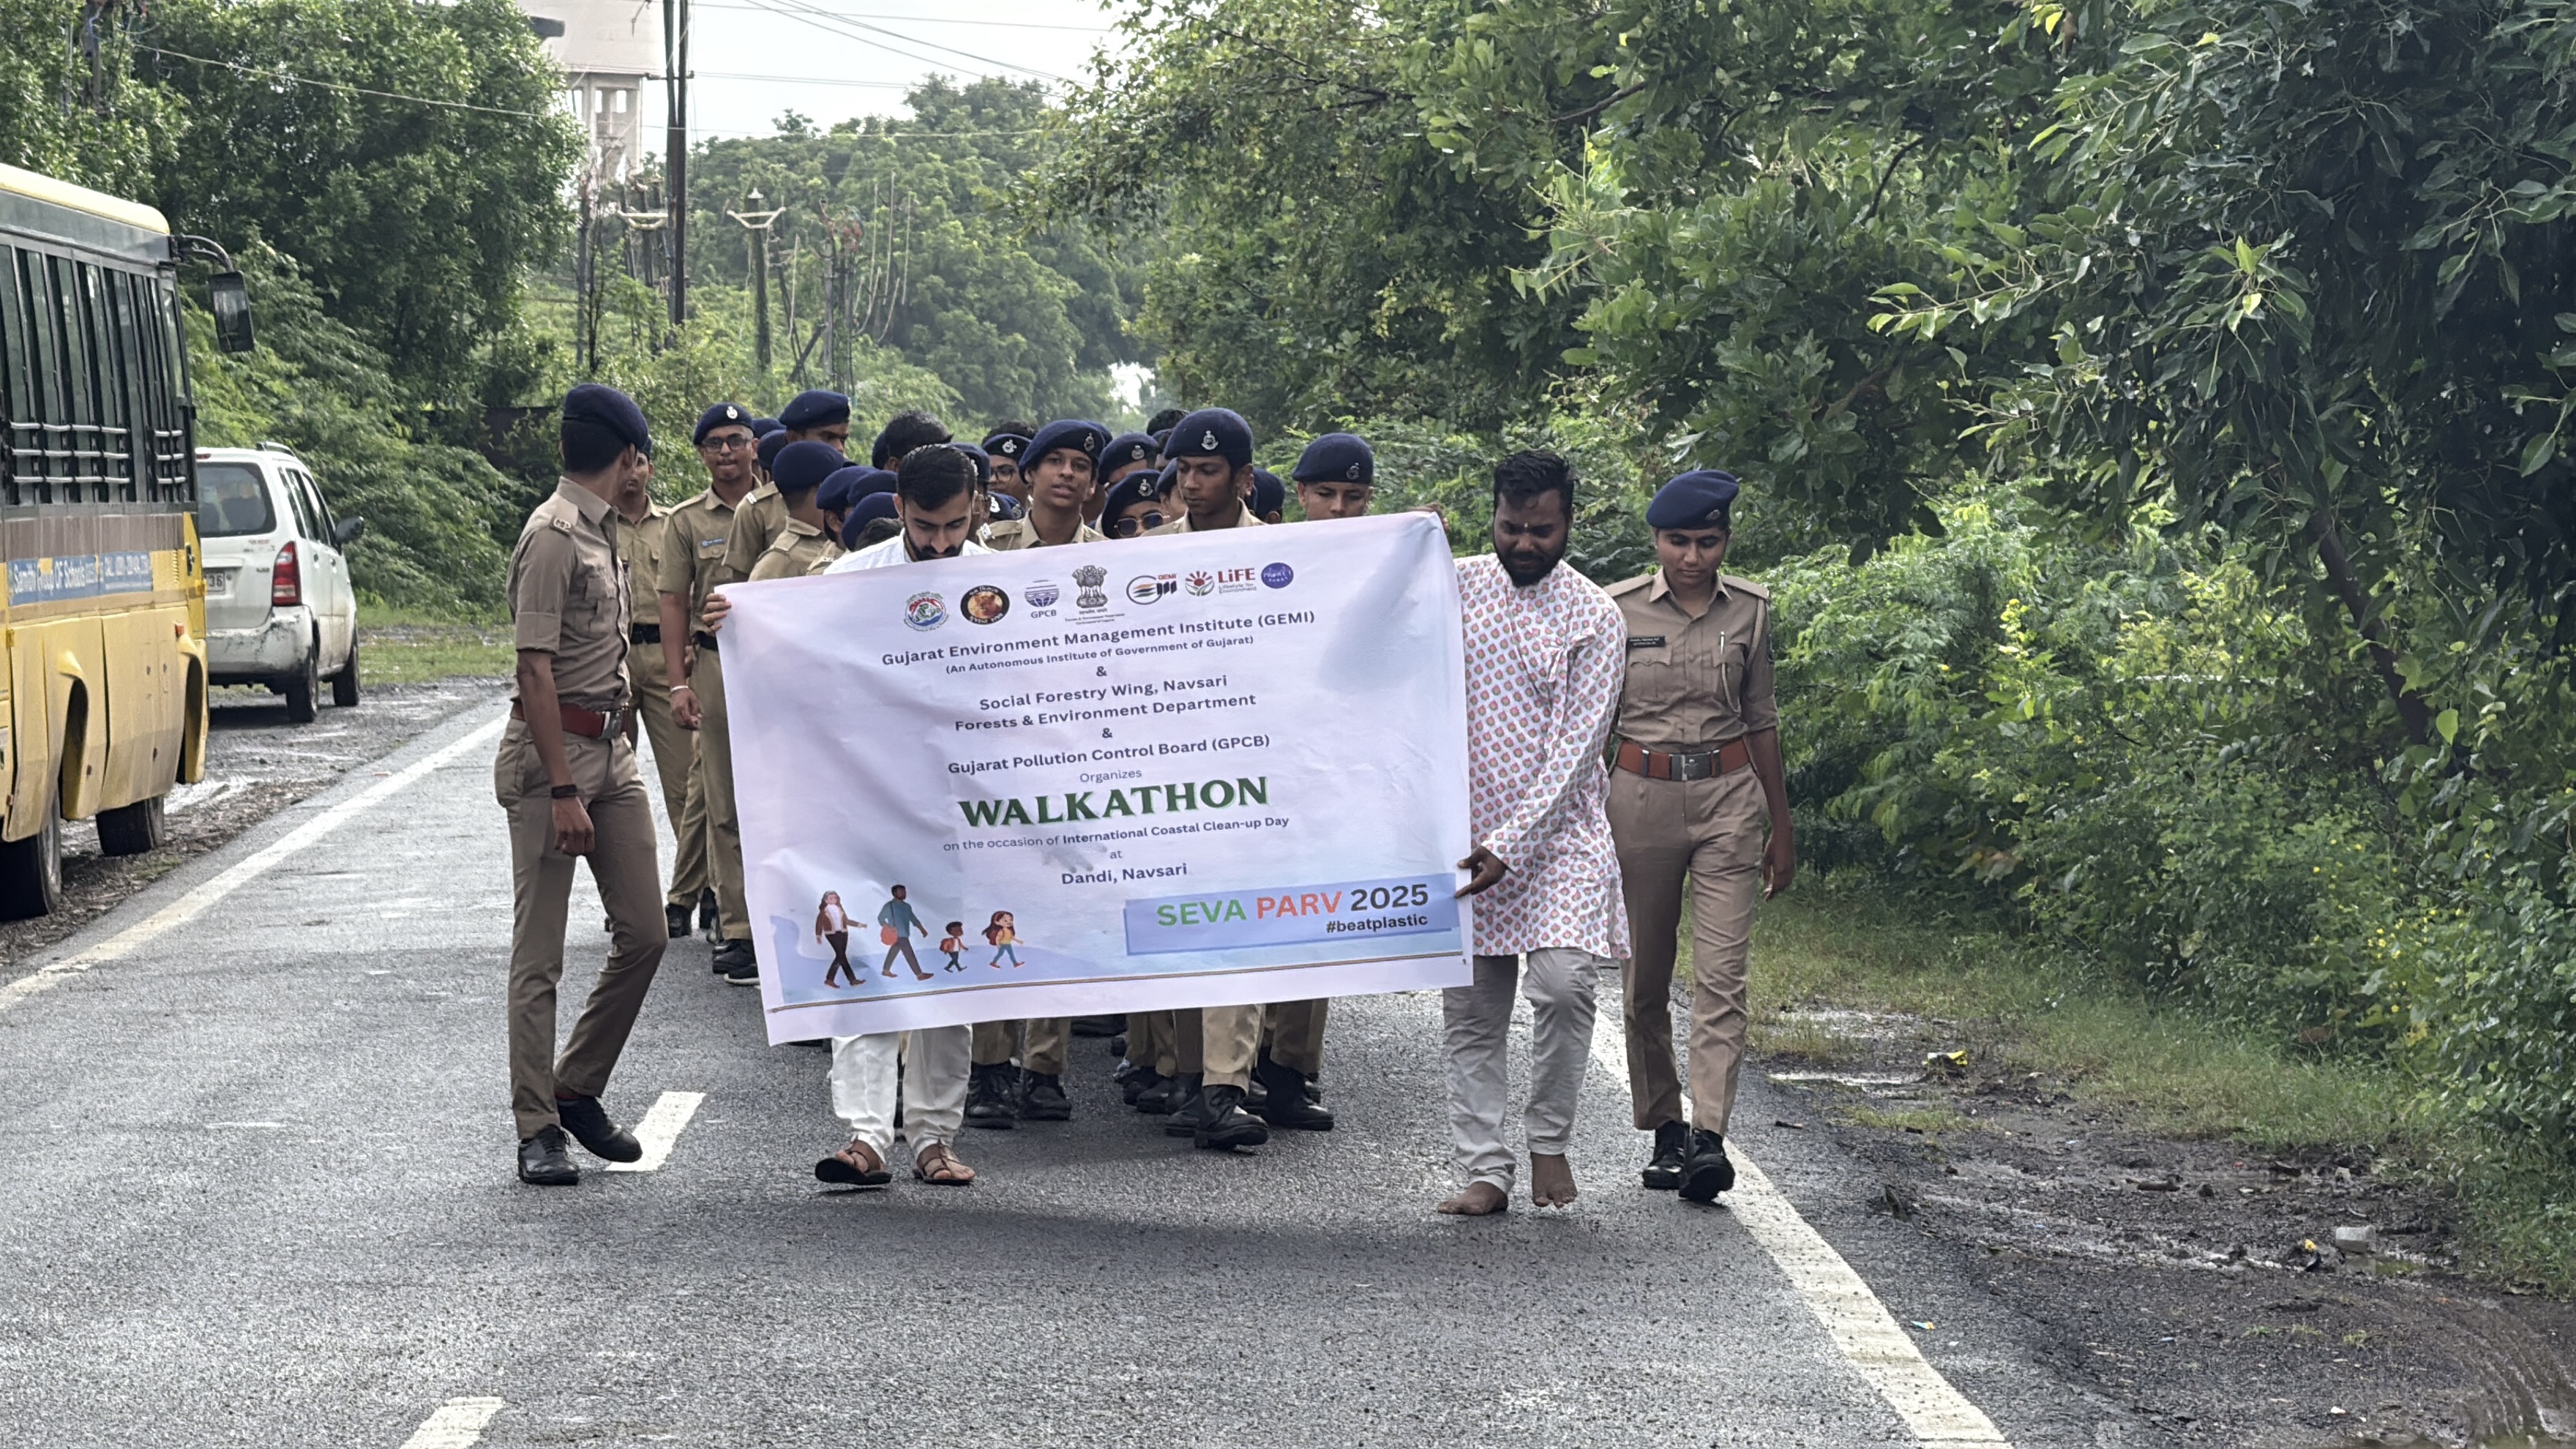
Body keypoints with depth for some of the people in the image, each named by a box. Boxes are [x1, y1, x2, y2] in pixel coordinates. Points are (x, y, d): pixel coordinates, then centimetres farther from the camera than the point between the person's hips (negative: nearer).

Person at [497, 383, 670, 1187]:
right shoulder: (554, 537, -15)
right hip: (552, 756, -9)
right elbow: (536, 670, -19)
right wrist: (563, 792, -22)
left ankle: (577, 1090, 21)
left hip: (611, 750, 9)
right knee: (539, 954, -3)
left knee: (643, 934, 8)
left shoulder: (602, 532, 15)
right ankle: (538, 1130, 0)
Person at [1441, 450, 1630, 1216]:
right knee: (1470, 1010, 2)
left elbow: (1575, 748, -9)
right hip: (1463, 829, 3)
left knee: (1563, 982, -19)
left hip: (1557, 830, -3)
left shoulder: (1595, 618, -3)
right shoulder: (1453, 586, 7)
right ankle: (1485, 1169, 8)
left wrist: (1510, 845, -18)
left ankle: (1550, 1141, 1)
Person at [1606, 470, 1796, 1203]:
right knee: (1646, 978, 6)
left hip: (1729, 795, 0)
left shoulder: (1750, 609, 5)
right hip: (1641, 793, 0)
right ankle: (1664, 1132, 18)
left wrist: (1781, 828, 14)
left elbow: (1762, 721, 13)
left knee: (1721, 976, -11)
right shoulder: (1617, 611, -1)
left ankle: (1709, 1136, -16)